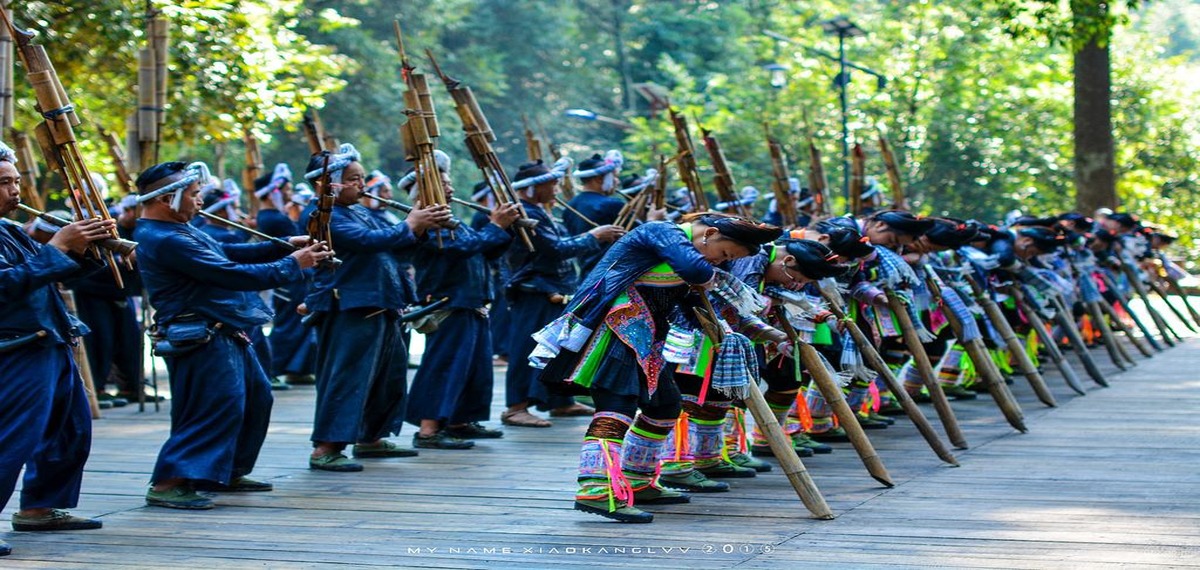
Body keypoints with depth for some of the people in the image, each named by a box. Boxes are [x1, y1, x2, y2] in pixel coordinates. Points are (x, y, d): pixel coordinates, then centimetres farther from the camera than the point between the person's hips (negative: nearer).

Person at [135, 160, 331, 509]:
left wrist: (283, 246, 8)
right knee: (214, 409, -13)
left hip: (226, 334, 11)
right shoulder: (165, 241, -23)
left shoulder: (177, 230, 11)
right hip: (203, 339, -11)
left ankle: (230, 473, 30)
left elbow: (226, 253, 18)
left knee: (256, 399, 20)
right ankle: (167, 484, -13)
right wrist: (292, 265, -12)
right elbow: (234, 275, -22)